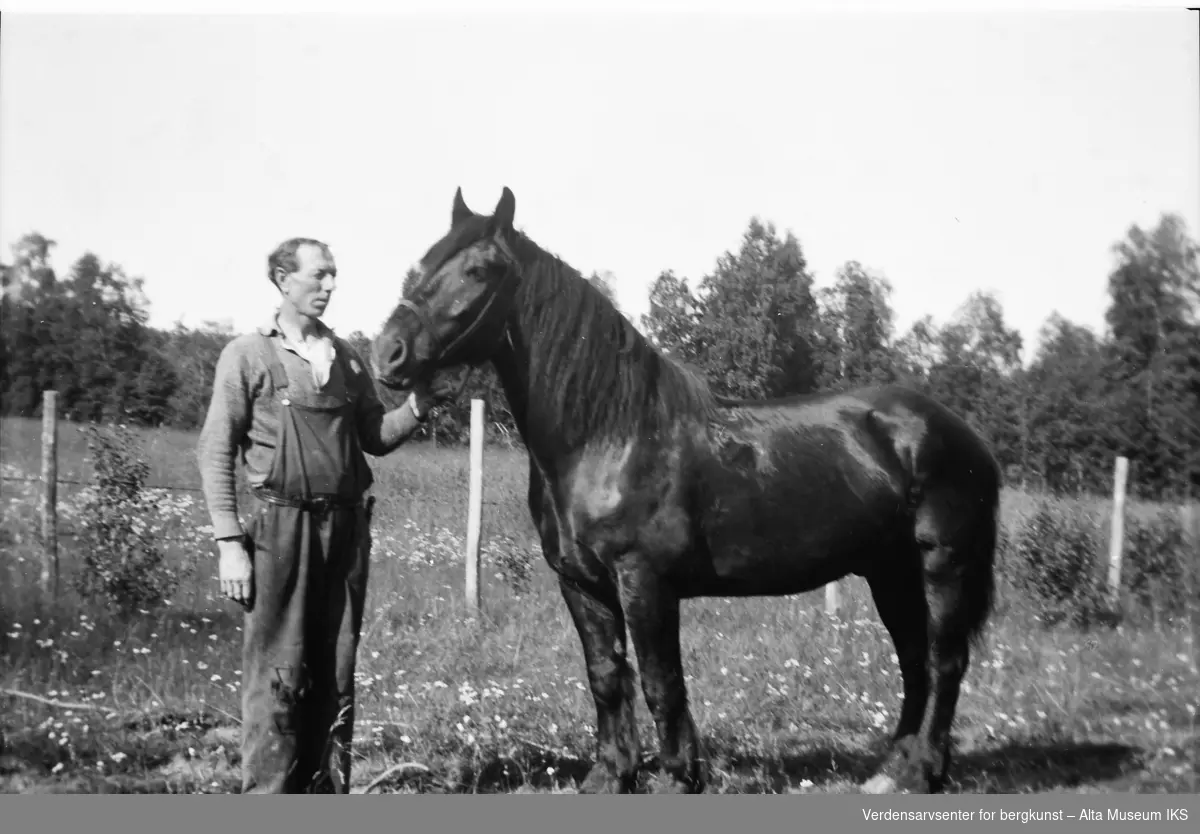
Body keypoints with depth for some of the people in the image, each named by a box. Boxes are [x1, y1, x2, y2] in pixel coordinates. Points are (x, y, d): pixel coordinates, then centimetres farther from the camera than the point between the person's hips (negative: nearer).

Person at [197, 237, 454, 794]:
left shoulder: (347, 358, 13)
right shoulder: (247, 356, 0)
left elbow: (376, 438, 17)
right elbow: (215, 452, -3)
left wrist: (417, 407, -4)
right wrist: (228, 543, -10)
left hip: (346, 524, 5)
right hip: (280, 524, -4)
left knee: (336, 677, 9)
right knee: (277, 679, -4)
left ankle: (326, 795, 18)